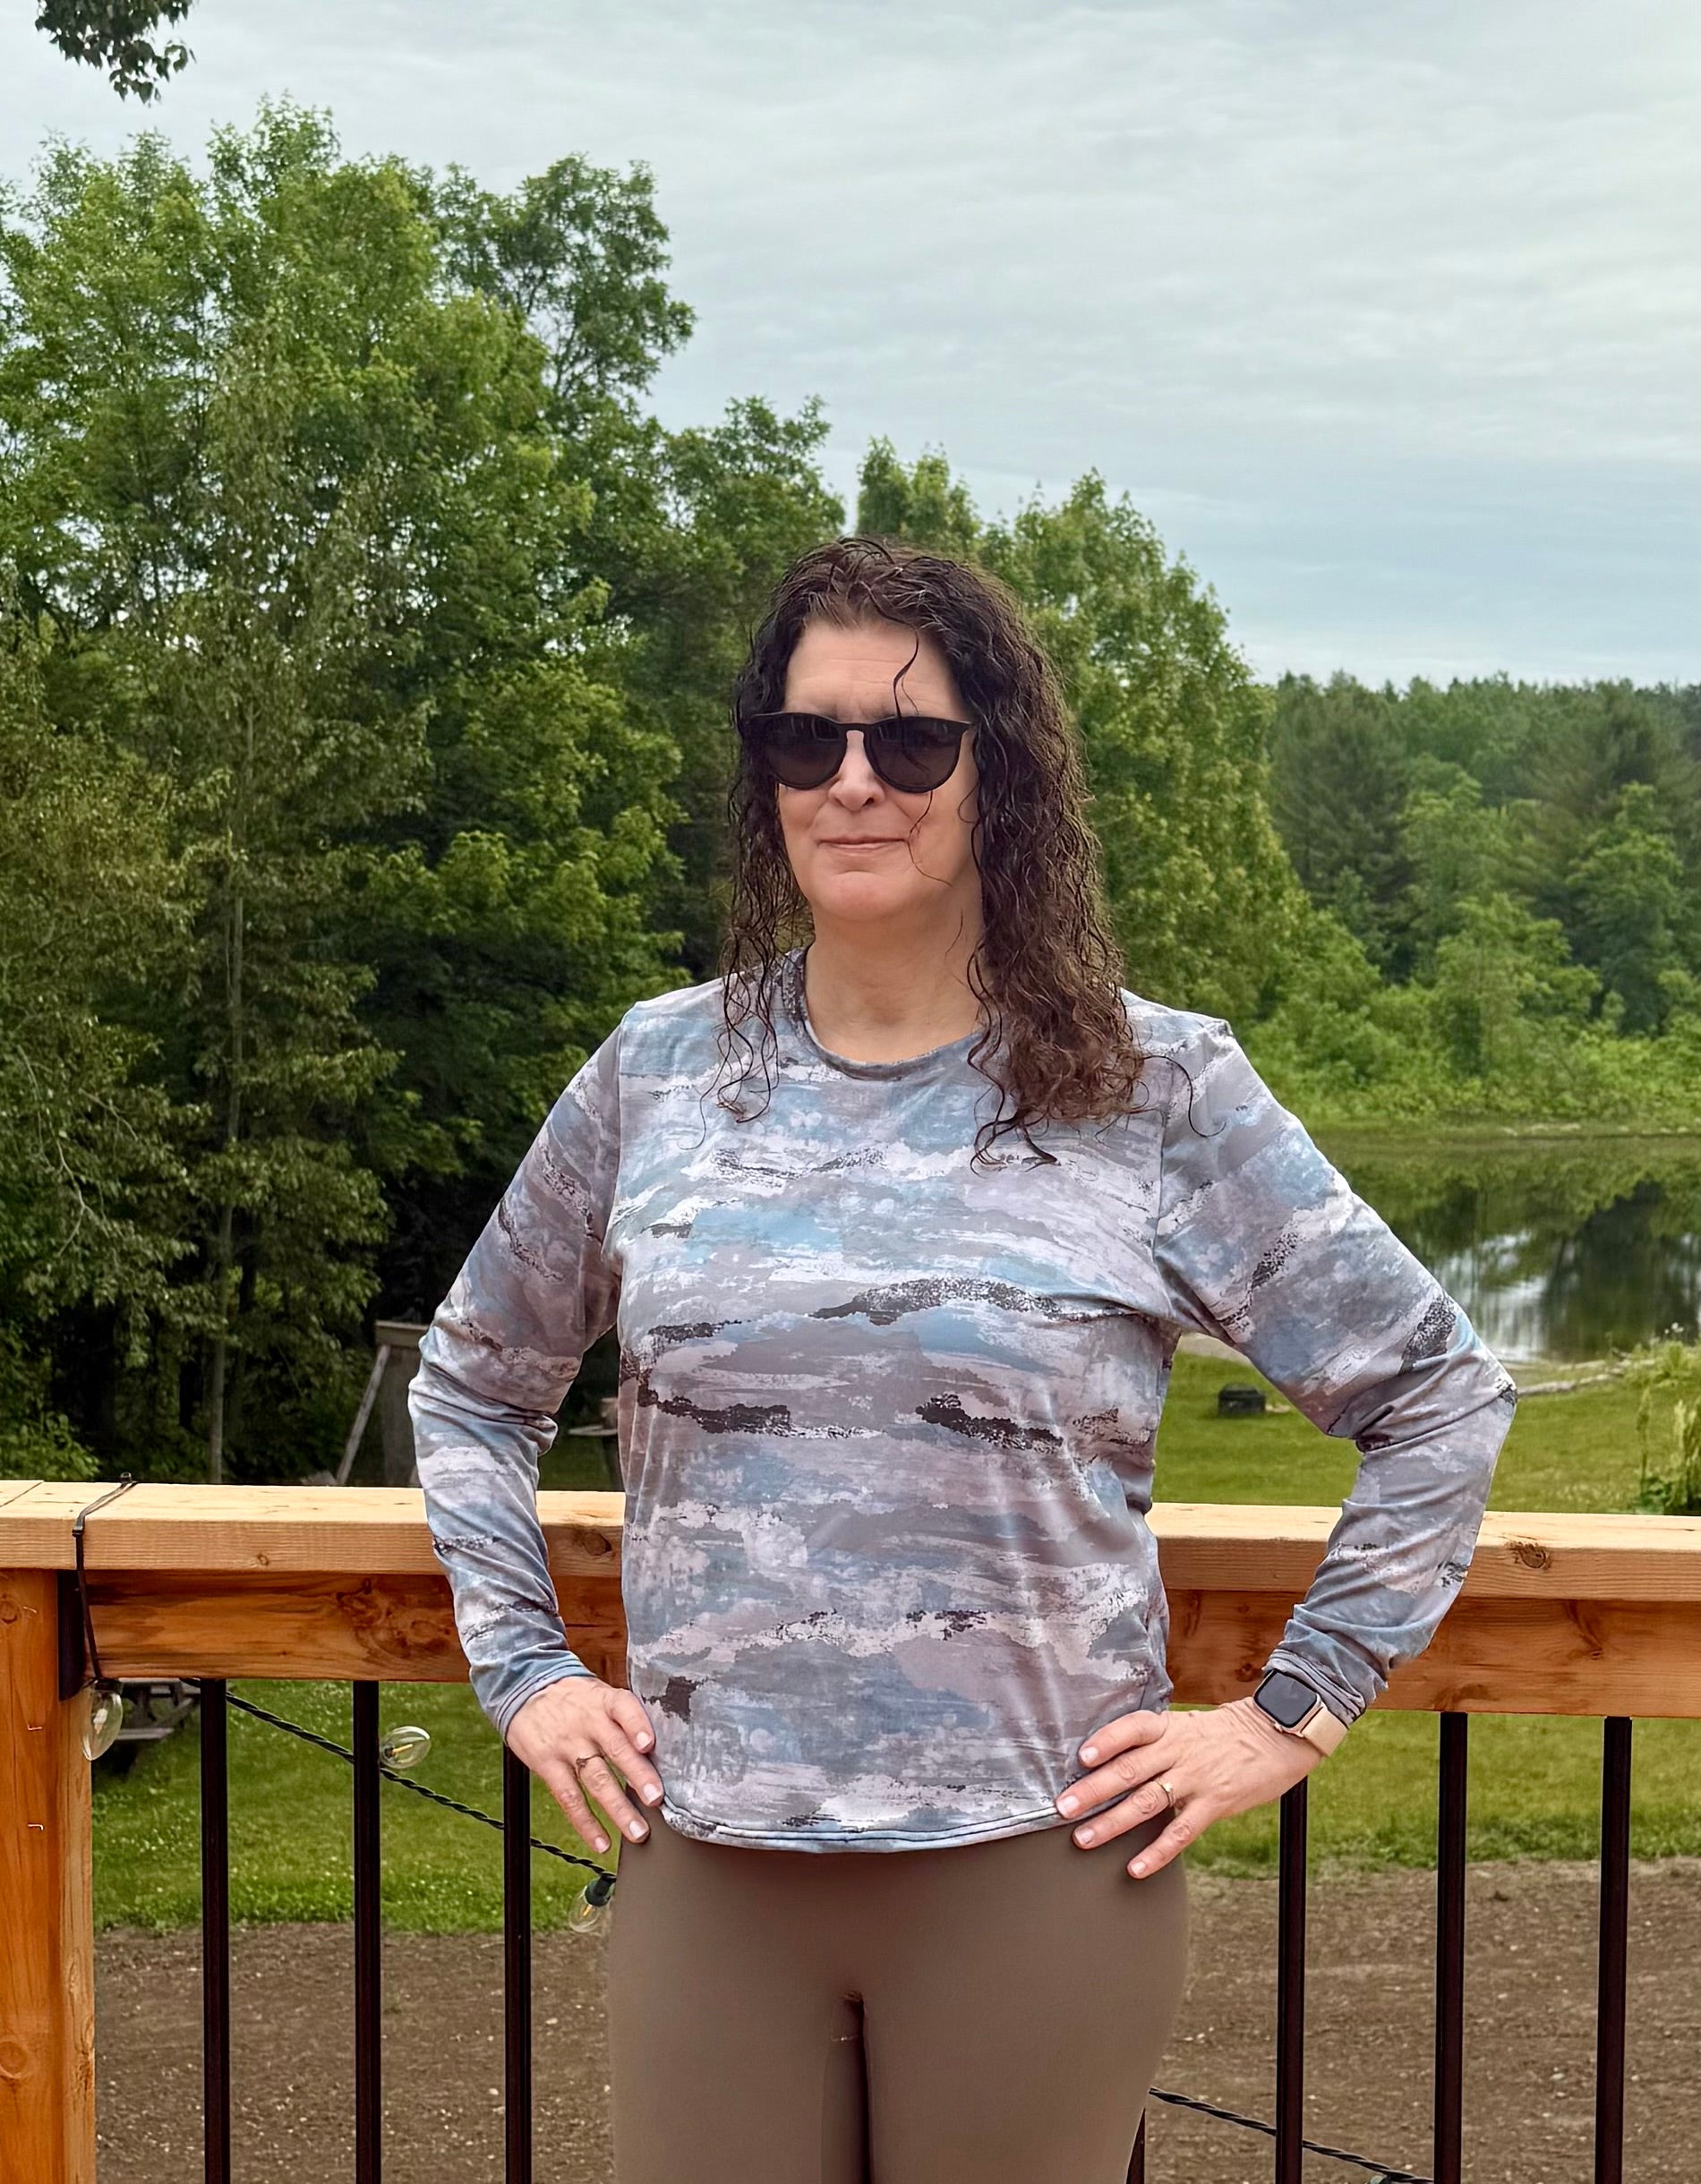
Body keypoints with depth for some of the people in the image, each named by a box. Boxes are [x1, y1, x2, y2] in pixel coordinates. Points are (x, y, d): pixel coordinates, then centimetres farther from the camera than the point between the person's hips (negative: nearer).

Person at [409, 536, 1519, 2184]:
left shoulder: (1161, 1092, -3)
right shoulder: (657, 1074, 4)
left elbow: (1439, 1400, 2)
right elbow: (472, 1381, 17)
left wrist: (1291, 1713, -2)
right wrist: (523, 1671, 7)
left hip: (1034, 1862, -2)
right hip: (707, 1859, 2)